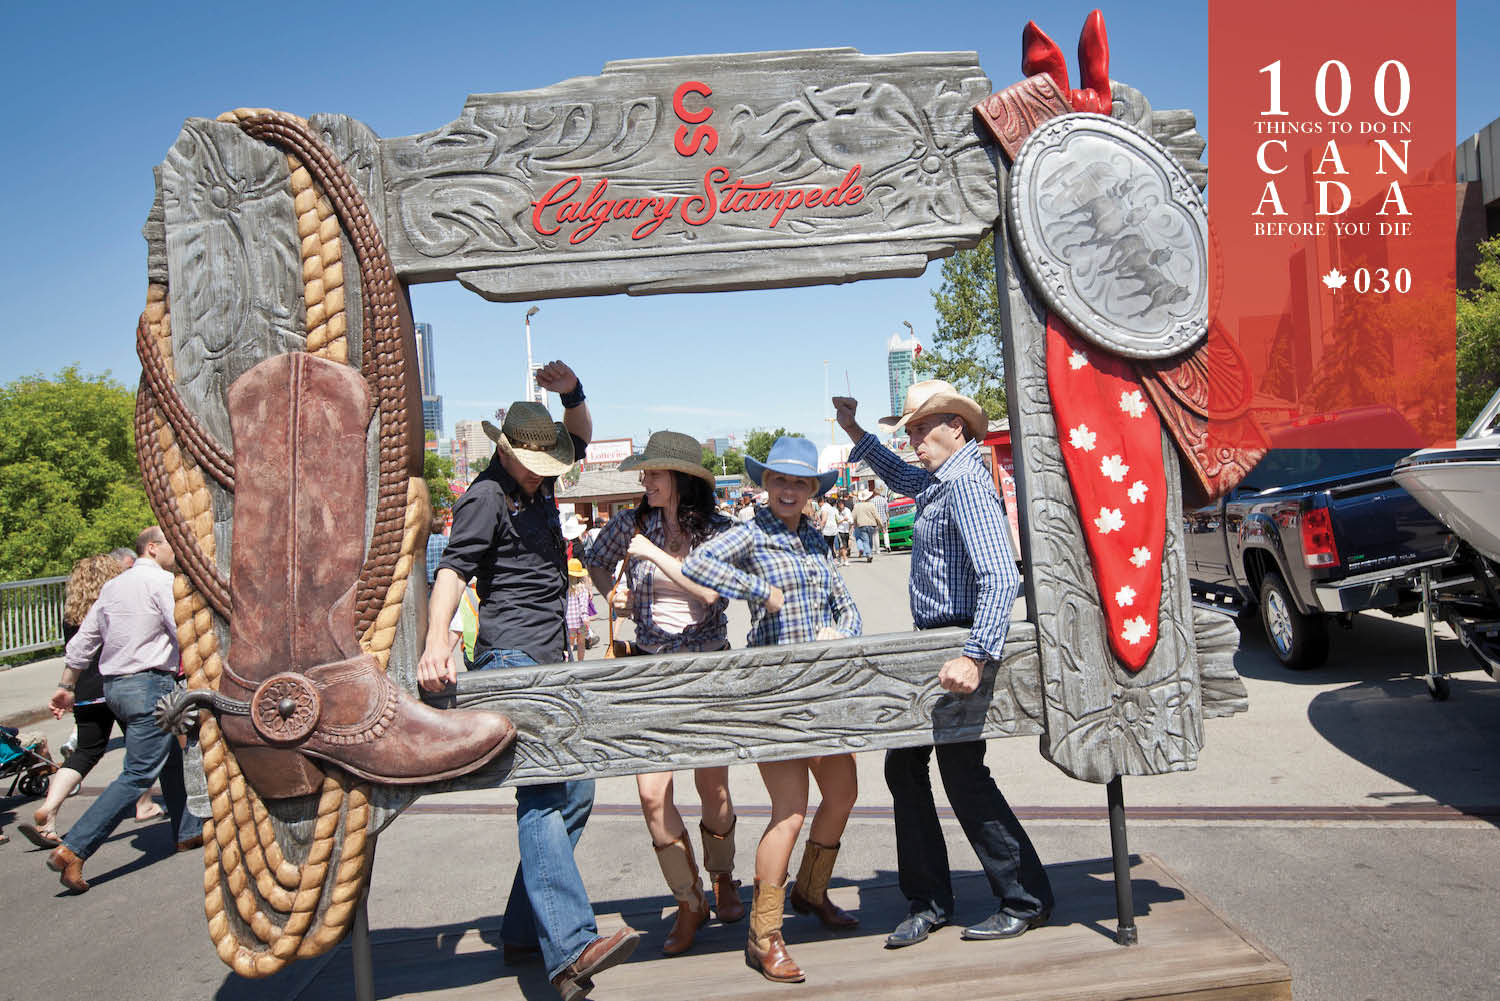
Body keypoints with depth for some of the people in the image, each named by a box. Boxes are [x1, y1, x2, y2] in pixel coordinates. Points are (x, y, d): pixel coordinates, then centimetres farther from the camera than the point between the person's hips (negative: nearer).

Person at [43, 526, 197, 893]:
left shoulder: (113, 585, 15)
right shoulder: (162, 581, -9)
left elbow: (83, 640, 16)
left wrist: (66, 687, 22)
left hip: (114, 686, 9)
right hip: (150, 686, -9)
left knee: (173, 758, 20)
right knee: (138, 774, -7)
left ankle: (187, 832, 29)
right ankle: (73, 850, -12)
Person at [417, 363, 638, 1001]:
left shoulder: (538, 482, 17)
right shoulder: (487, 497, -7)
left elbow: (582, 437, 28)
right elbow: (453, 568, -17)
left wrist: (572, 393, 7)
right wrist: (436, 640, -33)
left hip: (549, 661, 9)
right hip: (510, 659, -9)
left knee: (574, 791, 9)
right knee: (541, 793, -20)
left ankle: (523, 932, 17)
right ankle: (570, 949, -28)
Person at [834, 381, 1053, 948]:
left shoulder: (965, 483, -19)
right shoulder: (937, 479, 11)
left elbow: (1000, 577, -31)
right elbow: (901, 478, 38)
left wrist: (975, 657, -40)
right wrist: (854, 431, 34)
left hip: (958, 644, -10)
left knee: (963, 774, -2)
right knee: (903, 765, 12)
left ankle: (1026, 901, 14)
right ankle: (928, 902, 22)